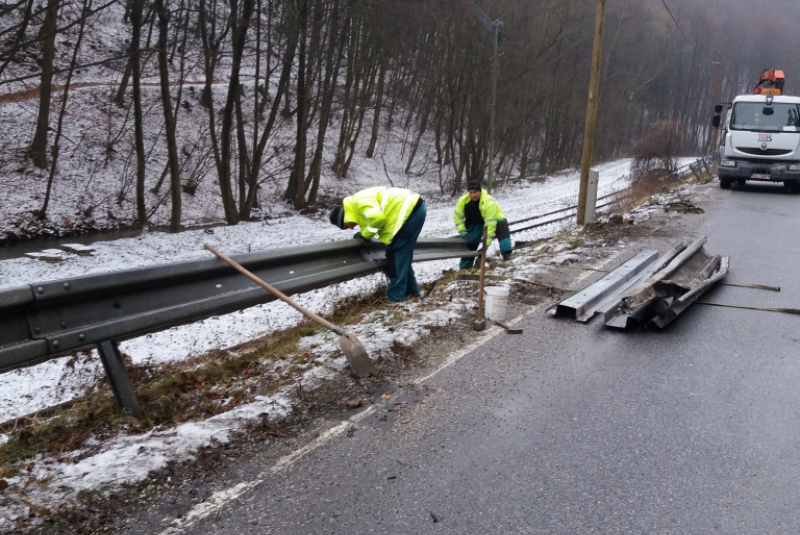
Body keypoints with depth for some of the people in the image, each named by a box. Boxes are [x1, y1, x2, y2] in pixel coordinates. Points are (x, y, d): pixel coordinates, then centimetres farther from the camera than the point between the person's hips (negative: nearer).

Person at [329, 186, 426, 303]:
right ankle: (411, 289, 27)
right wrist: (365, 233, 9)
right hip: (414, 207, 11)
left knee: (395, 252, -4)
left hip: (410, 209, -11)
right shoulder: (358, 203, 20)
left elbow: (376, 217, -25)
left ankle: (396, 296, 0)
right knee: (402, 253, 18)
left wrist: (365, 234, -8)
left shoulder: (359, 201, -12)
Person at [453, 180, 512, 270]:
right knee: (470, 244, 1)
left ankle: (506, 254, -41)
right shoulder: (463, 200, -21)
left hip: (493, 219, -5)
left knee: (502, 224, -35)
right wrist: (462, 231, -12)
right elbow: (457, 216, -5)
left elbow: (490, 224, -37)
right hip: (476, 223, 5)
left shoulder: (489, 202, -37)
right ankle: (464, 267, 18)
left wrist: (487, 243, -38)